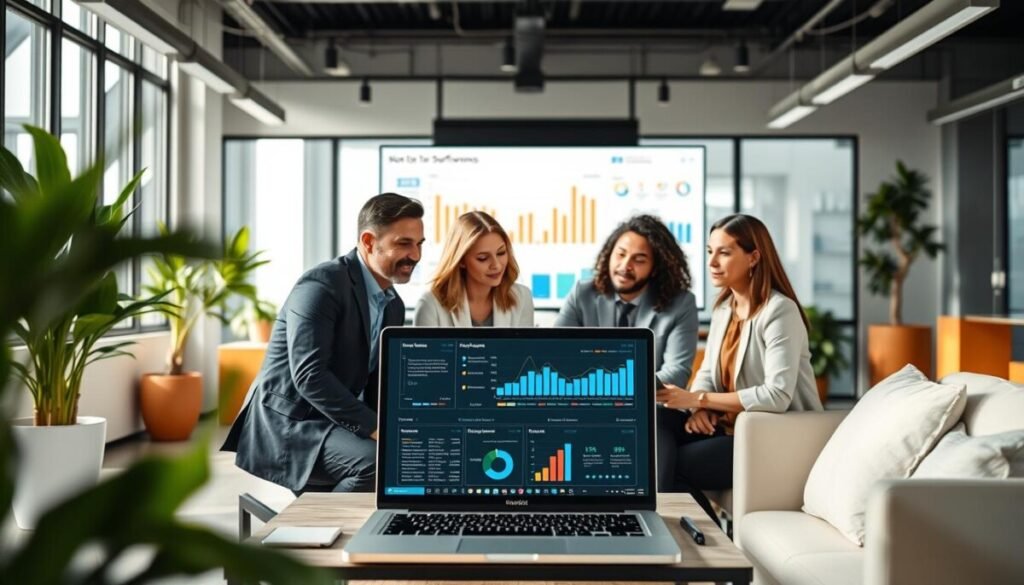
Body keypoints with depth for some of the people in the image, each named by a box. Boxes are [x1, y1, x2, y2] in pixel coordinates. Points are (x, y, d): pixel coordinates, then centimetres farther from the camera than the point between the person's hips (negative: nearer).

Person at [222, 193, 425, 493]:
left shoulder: (393, 305, 10)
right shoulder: (322, 285, -16)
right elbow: (309, 374, -25)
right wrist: (373, 427, -27)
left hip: (332, 425, 8)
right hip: (285, 426, -8)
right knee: (376, 461, -28)